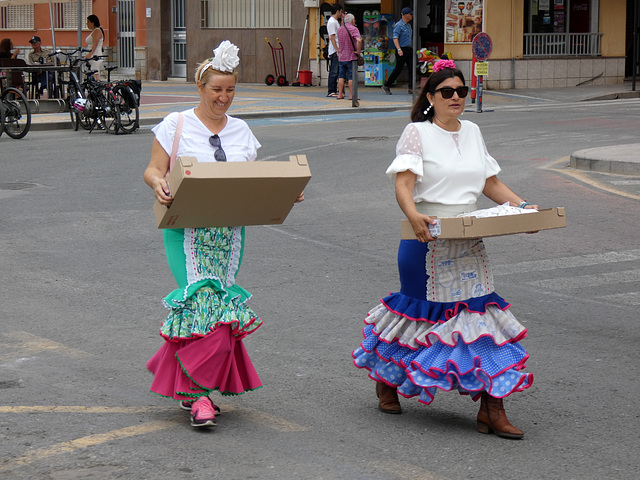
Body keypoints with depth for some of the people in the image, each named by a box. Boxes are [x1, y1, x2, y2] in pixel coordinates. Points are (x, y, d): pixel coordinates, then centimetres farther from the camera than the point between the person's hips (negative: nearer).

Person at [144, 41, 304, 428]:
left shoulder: (241, 131, 15)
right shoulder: (176, 125, 3)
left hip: (230, 231, 4)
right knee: (204, 299, -16)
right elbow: (153, 170, 1)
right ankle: (200, 393, -13)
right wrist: (159, 185, -22)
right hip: (188, 227, -4)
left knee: (217, 301, 2)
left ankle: (186, 382, 19)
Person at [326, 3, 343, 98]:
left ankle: (334, 90, 14)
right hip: (334, 51, -10)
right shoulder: (332, 22, -13)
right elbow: (332, 37, -18)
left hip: (337, 51, 10)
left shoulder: (335, 21, 18)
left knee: (336, 72, 11)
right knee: (334, 72, -8)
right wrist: (337, 50, -21)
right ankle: (331, 92, -7)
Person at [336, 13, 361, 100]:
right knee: (351, 77, -2)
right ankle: (352, 95, -1)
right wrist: (358, 51, -18)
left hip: (341, 57, 6)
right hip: (351, 57, -6)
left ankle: (340, 94, 10)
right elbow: (359, 40, -26)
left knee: (341, 76, 11)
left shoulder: (339, 29, 9)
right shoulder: (353, 29, -13)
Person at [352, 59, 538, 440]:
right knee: (421, 309, 3)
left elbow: (491, 183, 18)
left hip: (469, 243, 5)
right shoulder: (417, 133, -5)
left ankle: (492, 410, -3)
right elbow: (403, 183, -17)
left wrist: (521, 206, 2)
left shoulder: (472, 132, 13)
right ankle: (386, 380, 32)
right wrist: (414, 216, -37)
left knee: (482, 312, -3)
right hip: (428, 240, -5)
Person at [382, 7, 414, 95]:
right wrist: (399, 49, -31)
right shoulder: (398, 25, -12)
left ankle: (411, 88, 2)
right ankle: (386, 86, 9)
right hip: (402, 50, -8)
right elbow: (395, 38, -21)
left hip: (409, 50, 8)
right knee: (398, 69, -4)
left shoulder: (408, 25, 16)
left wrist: (411, 48, 24)